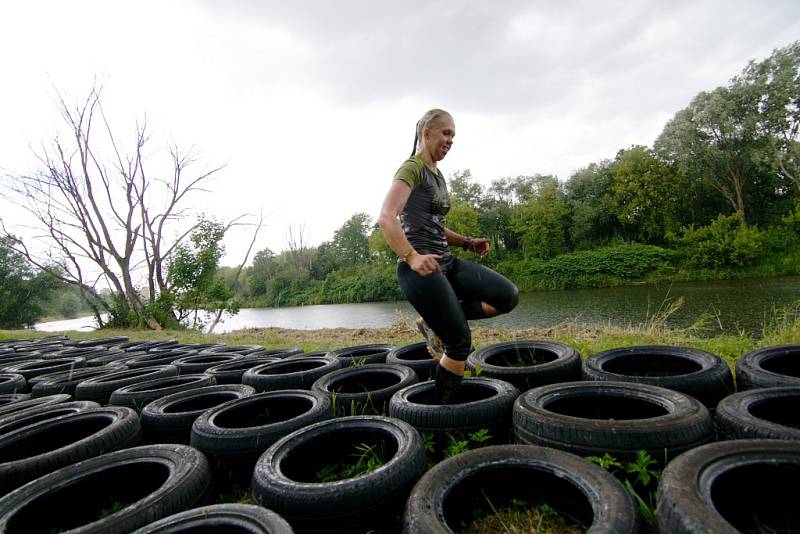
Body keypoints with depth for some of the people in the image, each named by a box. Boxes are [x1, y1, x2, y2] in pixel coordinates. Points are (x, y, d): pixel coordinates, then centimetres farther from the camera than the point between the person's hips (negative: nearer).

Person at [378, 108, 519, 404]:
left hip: (446, 261, 9)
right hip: (421, 267, -9)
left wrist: (467, 242, 12)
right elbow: (386, 218, -21)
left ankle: (437, 321, 8)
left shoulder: (437, 174, 20)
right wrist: (411, 257, -29)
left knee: (508, 295, -2)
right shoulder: (412, 168, -7)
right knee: (460, 343, -5)